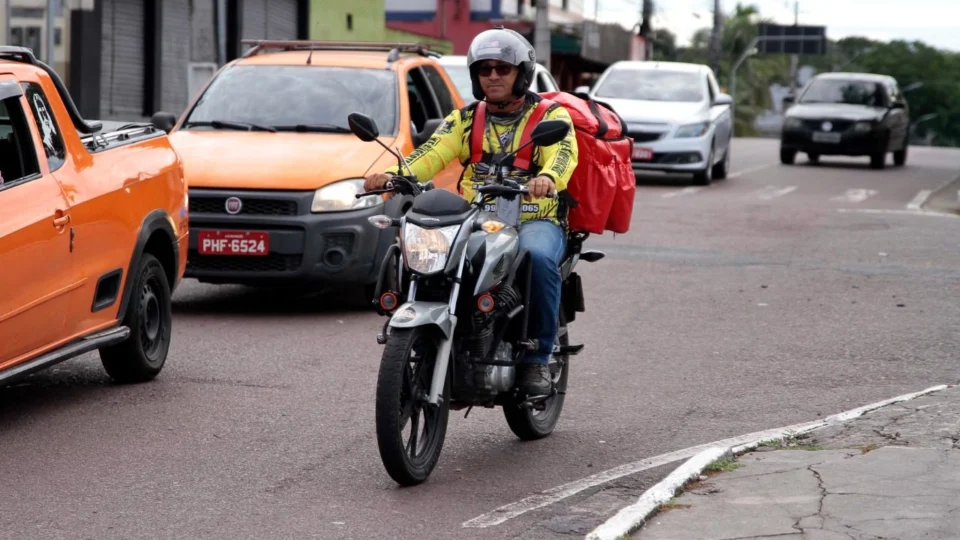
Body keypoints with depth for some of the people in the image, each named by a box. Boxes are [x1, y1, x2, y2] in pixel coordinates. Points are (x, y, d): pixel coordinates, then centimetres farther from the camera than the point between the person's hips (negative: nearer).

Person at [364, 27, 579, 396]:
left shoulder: (551, 116, 6)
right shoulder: (465, 119, 16)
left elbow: (563, 152, -15)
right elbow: (432, 153, -1)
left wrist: (548, 177, -40)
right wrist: (393, 175, -22)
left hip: (535, 220, -3)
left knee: (538, 256, -37)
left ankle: (536, 359, -24)